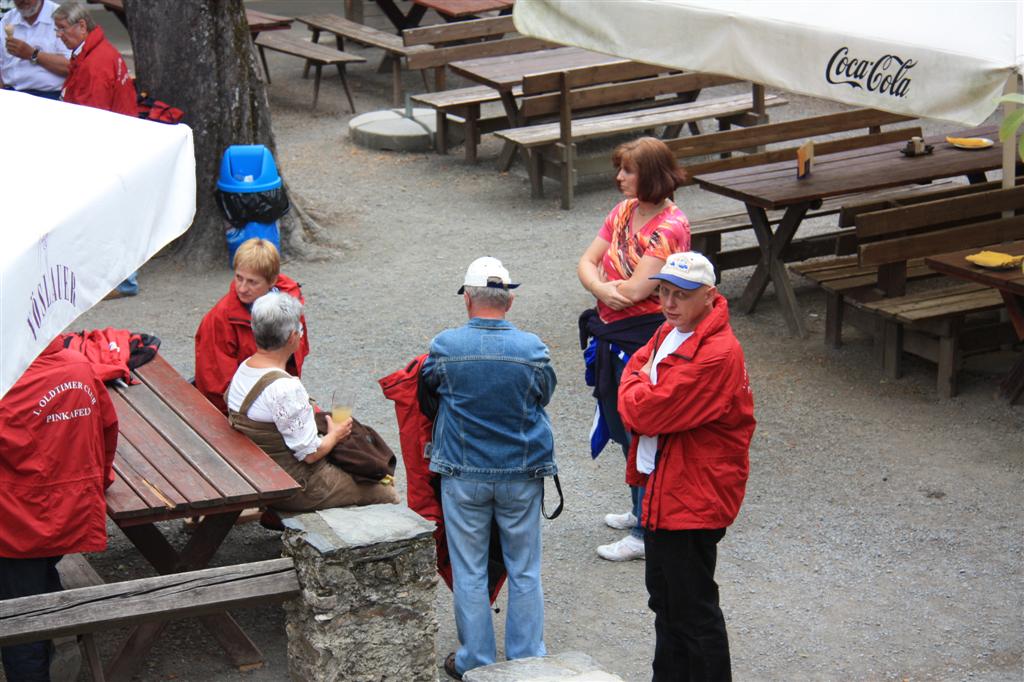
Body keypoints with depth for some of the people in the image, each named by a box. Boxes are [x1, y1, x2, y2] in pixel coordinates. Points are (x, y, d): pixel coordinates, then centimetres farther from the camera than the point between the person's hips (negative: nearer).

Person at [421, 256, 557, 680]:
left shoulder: (445, 346, -11)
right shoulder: (532, 348, -10)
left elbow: (429, 383, 7)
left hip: (463, 476, -1)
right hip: (522, 474, 1)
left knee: (469, 573, 10)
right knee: (524, 572, 13)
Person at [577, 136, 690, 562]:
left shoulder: (670, 228, -18)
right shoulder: (624, 212, 7)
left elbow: (636, 289, -24)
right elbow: (587, 263, 4)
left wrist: (606, 284, -5)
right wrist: (604, 289, -17)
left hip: (645, 339, -9)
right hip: (614, 335, 9)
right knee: (625, 430, 20)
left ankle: (646, 534, 6)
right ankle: (642, 511, 37)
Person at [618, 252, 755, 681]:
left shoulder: (717, 354, -25)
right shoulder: (668, 334, 8)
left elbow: (648, 411, -25)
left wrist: (637, 388, -5)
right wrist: (643, 391, -9)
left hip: (693, 497, -10)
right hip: (660, 488, 10)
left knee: (693, 612, -1)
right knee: (666, 601, 22)